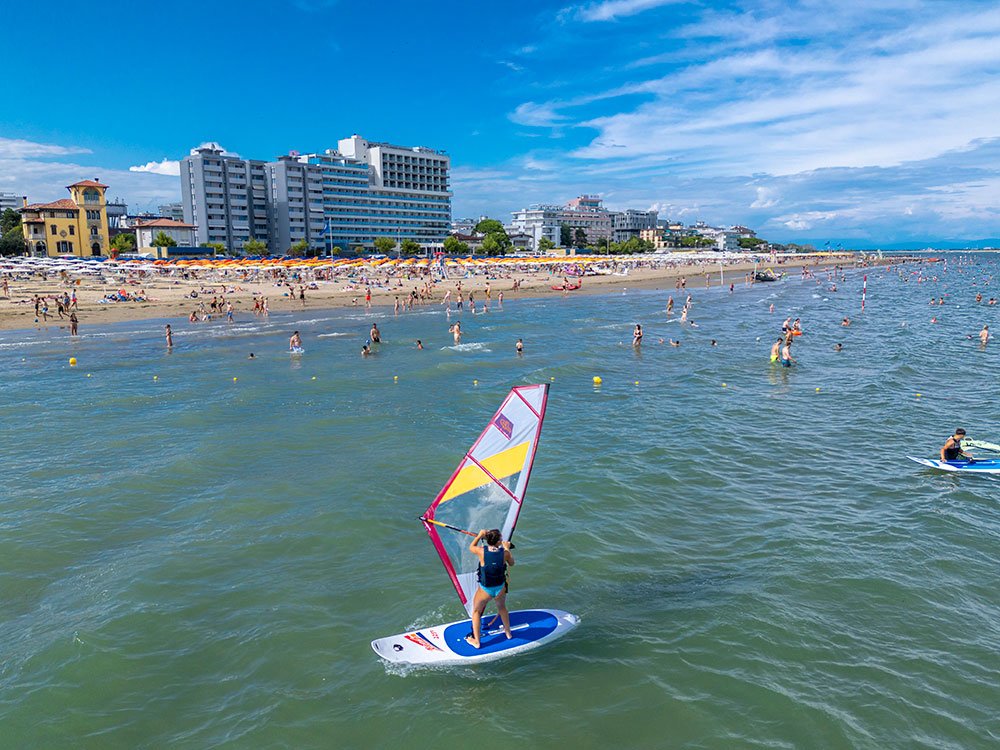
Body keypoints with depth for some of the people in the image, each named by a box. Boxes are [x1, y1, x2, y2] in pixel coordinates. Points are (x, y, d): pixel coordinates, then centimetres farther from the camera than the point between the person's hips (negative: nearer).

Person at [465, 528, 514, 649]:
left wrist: (479, 536, 8)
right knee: (502, 607, 34)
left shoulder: (481, 551, -22)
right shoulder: (504, 553, -18)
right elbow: (511, 563, 5)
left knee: (476, 612, 25)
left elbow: (471, 547, 2)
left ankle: (476, 641, 32)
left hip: (485, 590, -2)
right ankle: (508, 632, 52)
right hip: (500, 589, 2)